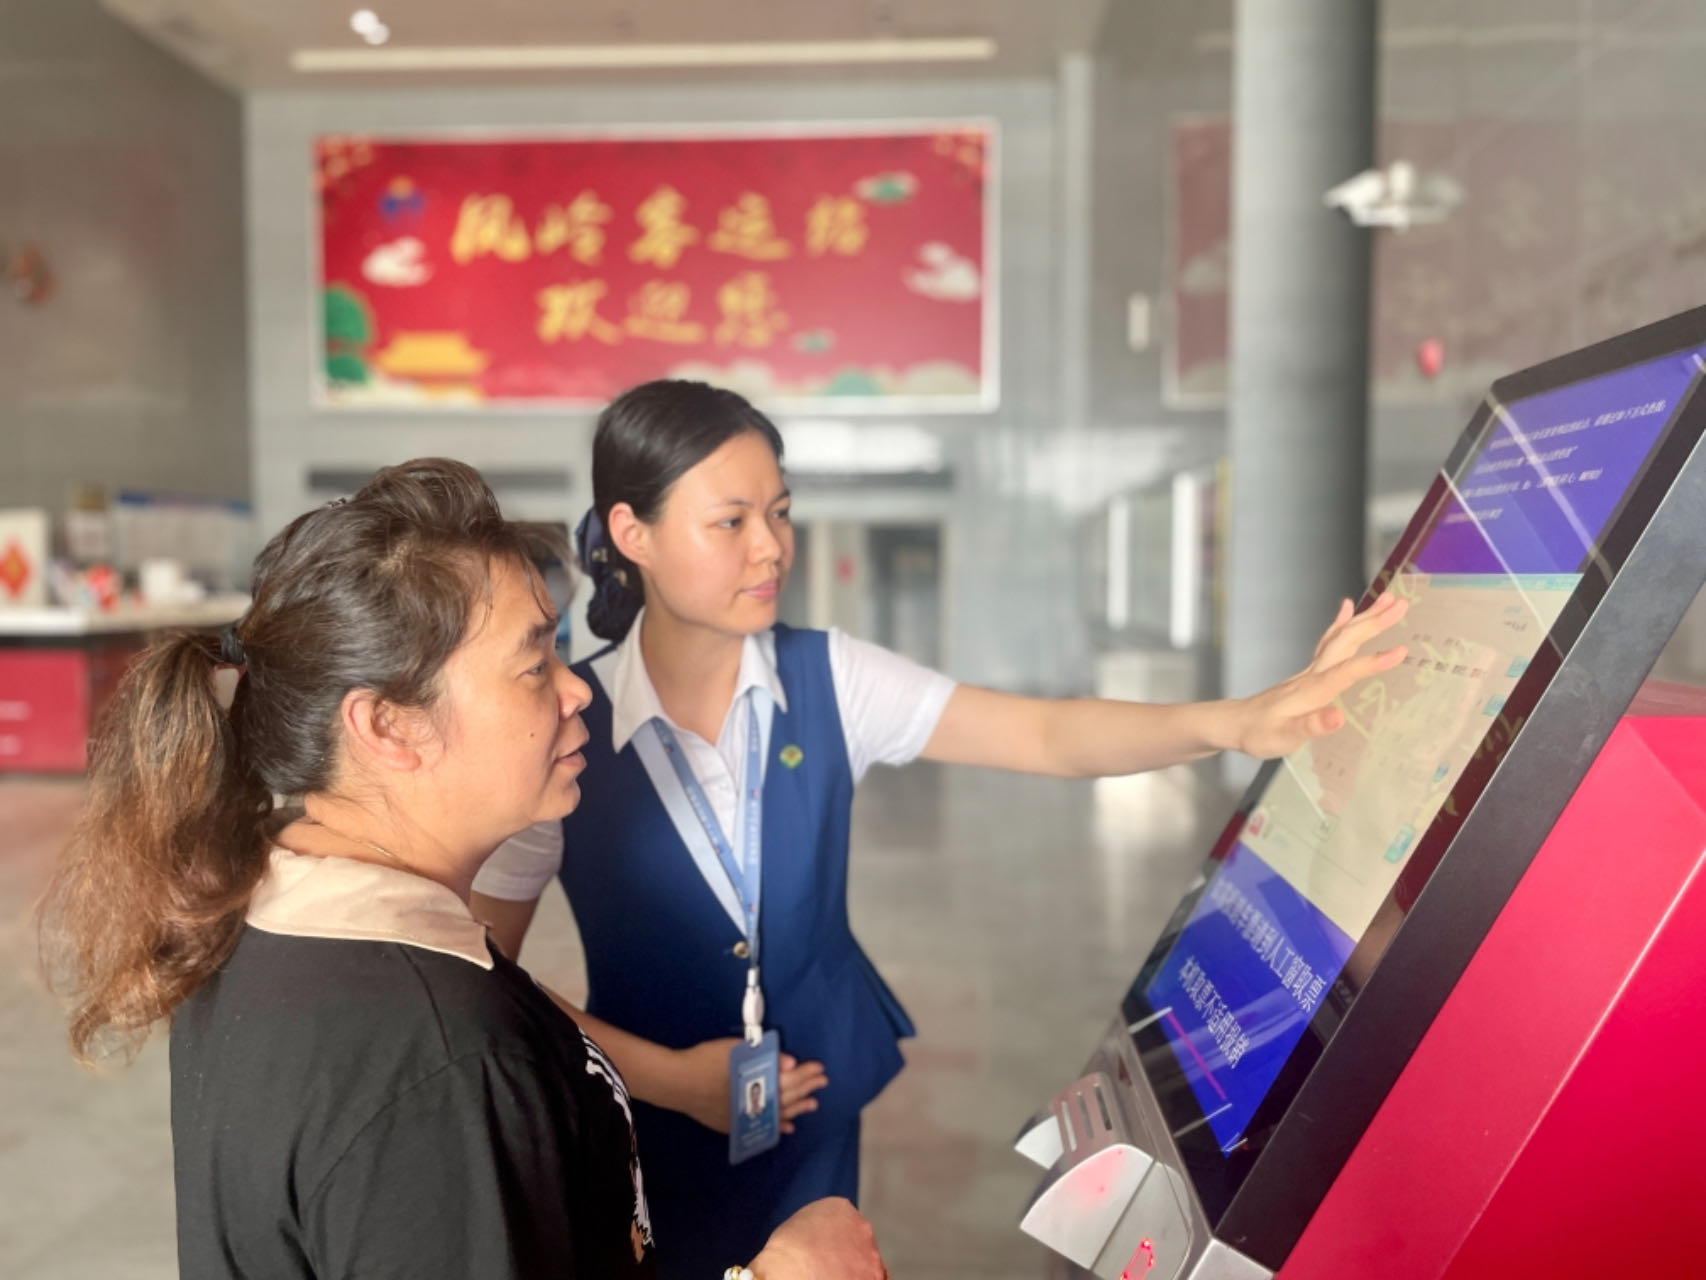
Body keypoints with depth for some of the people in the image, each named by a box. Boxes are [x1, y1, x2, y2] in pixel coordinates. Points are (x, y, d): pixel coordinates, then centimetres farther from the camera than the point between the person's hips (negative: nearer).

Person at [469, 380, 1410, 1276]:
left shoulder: (825, 678, -12)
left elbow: (1048, 737, -19)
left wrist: (1237, 722, -34)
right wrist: (667, 1078, -17)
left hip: (819, 1114, 3)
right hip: (654, 1147, -2)